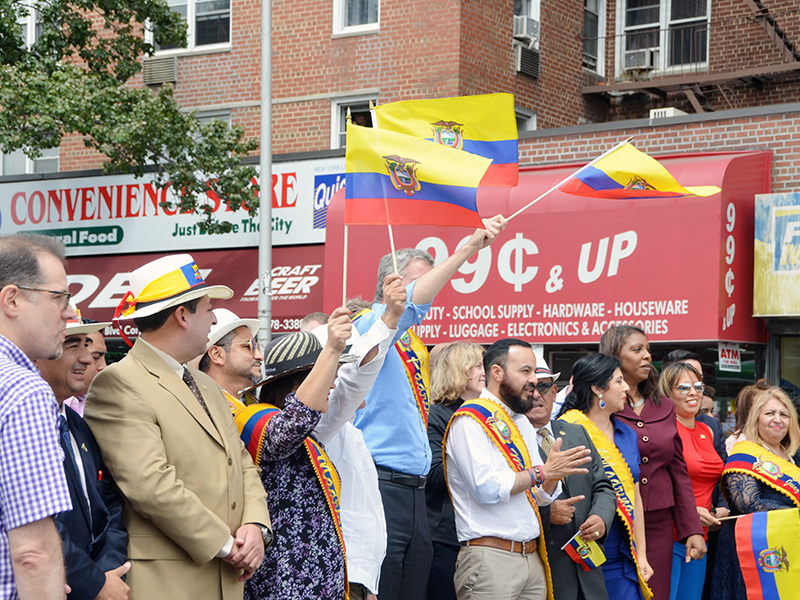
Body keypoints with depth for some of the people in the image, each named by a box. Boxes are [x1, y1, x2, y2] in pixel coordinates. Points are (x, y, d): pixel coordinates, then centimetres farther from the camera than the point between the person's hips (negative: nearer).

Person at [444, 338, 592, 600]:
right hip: (491, 558, -8)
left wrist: (555, 473, -3)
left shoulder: (522, 423, 20)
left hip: (533, 557, 8)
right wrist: (542, 472, -11)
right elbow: (487, 487, -19)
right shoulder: (470, 420, -7)